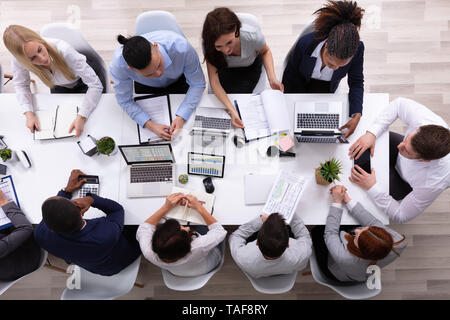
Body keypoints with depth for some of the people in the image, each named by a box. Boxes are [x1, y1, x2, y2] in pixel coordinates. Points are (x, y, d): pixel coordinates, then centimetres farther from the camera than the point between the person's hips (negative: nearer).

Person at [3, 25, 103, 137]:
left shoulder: (63, 50, -42)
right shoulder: (18, 58, -32)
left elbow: (96, 85, -40)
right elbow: (21, 84, -13)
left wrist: (81, 117, -50)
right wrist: (29, 113, -29)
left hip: (82, 84, -2)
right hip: (59, 87, 3)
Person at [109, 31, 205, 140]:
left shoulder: (181, 46, -44)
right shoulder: (117, 65, -40)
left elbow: (197, 84, -29)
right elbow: (125, 101, -23)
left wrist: (181, 118, -39)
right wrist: (151, 126, -37)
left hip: (178, 81, 0)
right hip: (145, 87, 1)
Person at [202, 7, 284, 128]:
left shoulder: (251, 34, -38)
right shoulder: (208, 44, -36)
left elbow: (265, 52, -14)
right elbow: (214, 81, -34)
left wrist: (272, 79, -31)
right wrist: (232, 110, -46)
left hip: (249, 68, -1)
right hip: (225, 69, 1)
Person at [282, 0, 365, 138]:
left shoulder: (357, 49, -34)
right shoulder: (306, 43, -39)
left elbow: (356, 83, -19)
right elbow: (291, 72, -19)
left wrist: (356, 116, -33)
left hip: (327, 88, 1)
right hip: (300, 85, -1)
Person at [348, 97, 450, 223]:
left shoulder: (433, 184, -43)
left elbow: (401, 217, -29)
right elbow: (400, 103, -19)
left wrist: (372, 188, -35)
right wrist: (372, 133, -31)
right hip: (400, 160, 4)